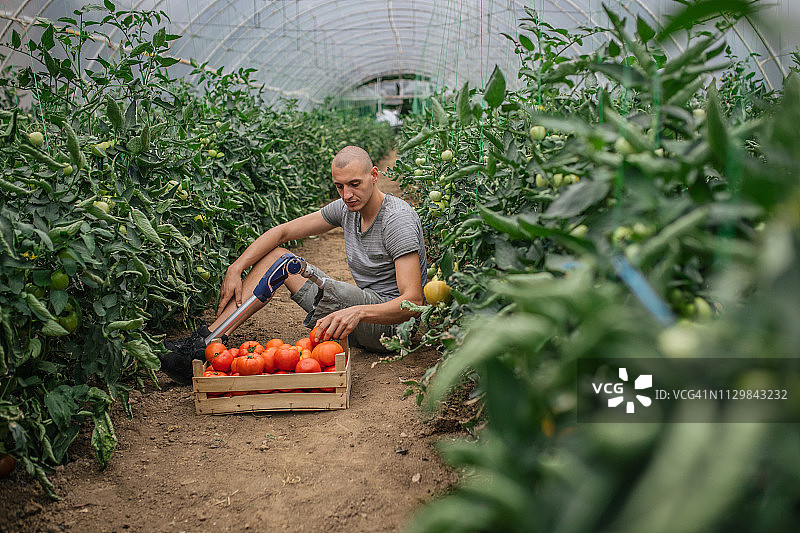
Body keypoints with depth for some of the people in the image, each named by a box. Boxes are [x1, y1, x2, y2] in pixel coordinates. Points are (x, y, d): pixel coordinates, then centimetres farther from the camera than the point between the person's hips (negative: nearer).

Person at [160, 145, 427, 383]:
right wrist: (235, 269, -8)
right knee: (274, 255, 2)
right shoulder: (347, 208, 3)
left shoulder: (398, 219, -20)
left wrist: (359, 313, -44)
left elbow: (413, 301, -28)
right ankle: (208, 338, -11)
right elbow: (282, 231, 4)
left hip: (391, 323, -8)